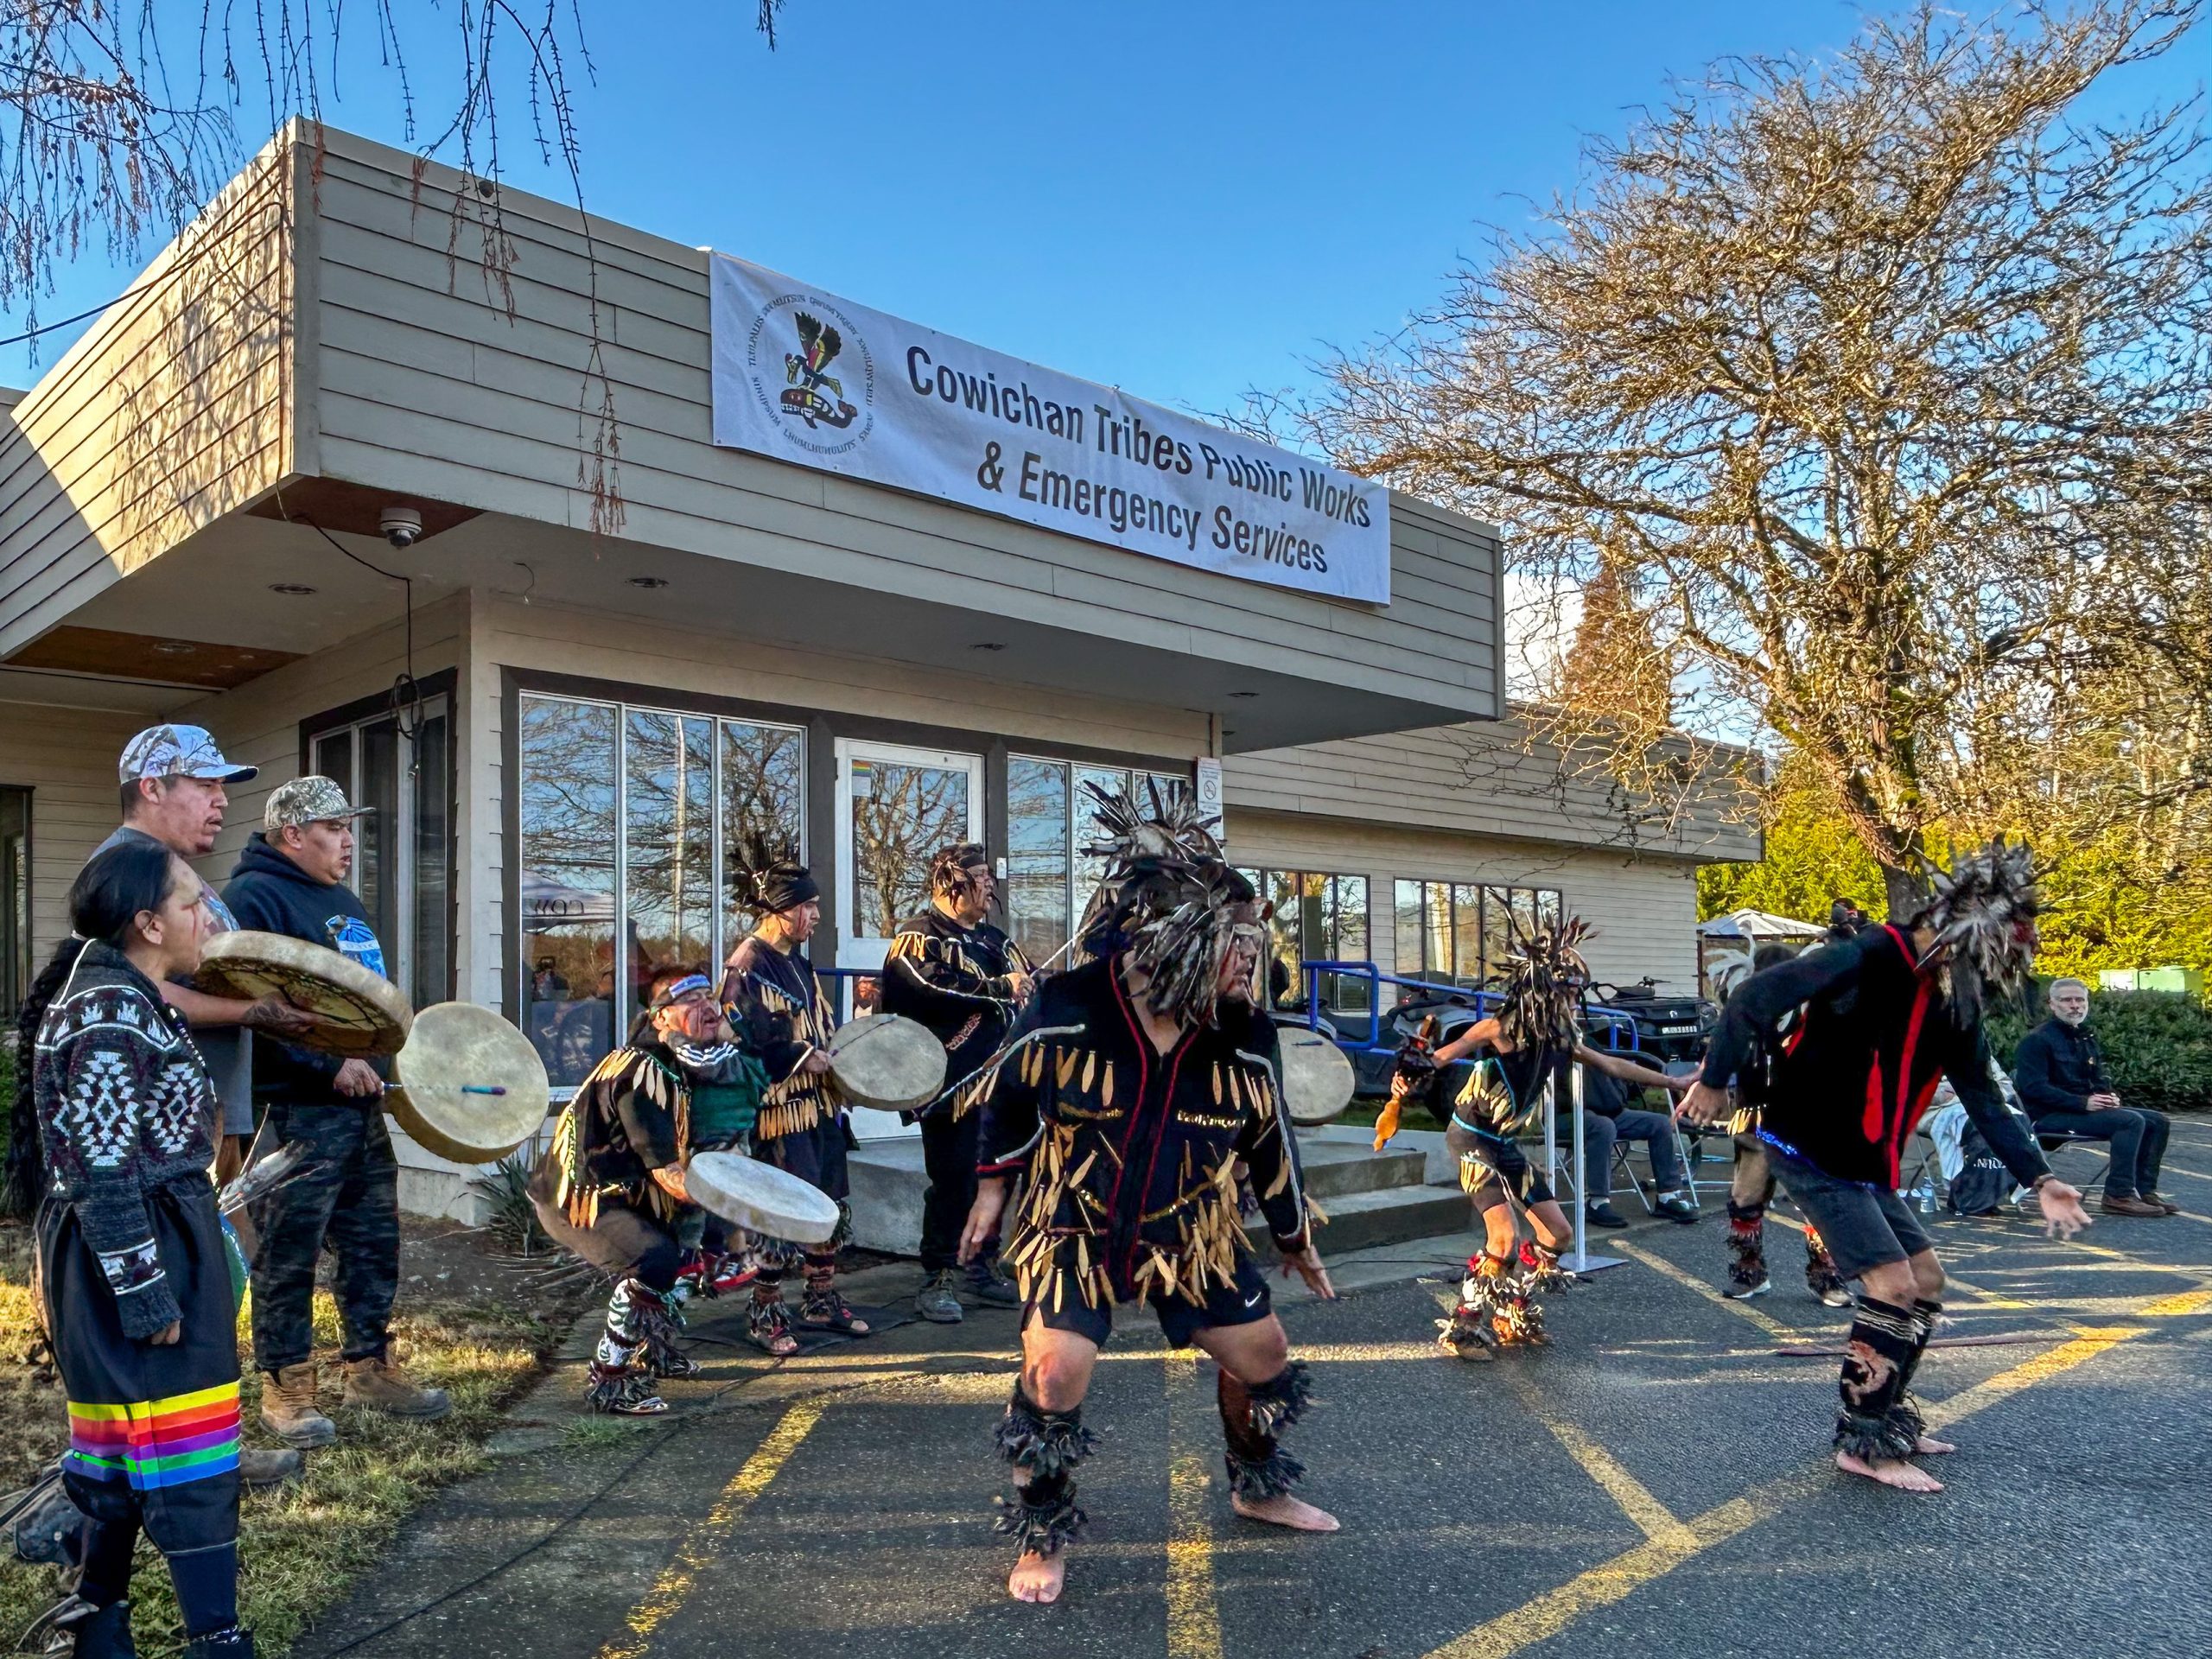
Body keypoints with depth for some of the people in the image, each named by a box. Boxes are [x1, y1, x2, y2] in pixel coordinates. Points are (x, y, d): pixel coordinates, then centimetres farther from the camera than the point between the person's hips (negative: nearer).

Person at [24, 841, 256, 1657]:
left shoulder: (120, 997, 12)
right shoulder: (114, 1015, -20)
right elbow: (106, 1178, -22)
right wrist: (148, 1297, -20)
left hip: (151, 1251, 10)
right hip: (139, 1256, -10)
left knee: (123, 1451, 19)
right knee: (189, 1462, -4)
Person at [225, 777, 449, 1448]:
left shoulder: (341, 900, 17)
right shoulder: (253, 898, -12)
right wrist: (329, 1063, -25)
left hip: (362, 1105, 9)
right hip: (296, 1115, -9)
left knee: (374, 1241, 14)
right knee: (289, 1255, 2)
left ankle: (370, 1367, 26)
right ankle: (284, 1388, 14)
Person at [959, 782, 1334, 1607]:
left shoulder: (1246, 1039, -14)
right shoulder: (1066, 1012, -24)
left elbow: (1270, 1145, 1)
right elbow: (1006, 1095, -4)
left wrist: (1297, 1242, 12)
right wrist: (992, 1187, 4)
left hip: (1193, 1233, 4)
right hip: (1075, 1227, -3)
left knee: (1265, 1358, 11)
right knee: (1055, 1372, -16)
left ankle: (1259, 1487, 42)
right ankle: (1044, 1534, 12)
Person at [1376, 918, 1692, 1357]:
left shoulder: (1559, 1038, 0)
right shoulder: (1502, 1028, -21)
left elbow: (1612, 1065, 13)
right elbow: (1442, 1057, -29)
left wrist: (1673, 1082, 20)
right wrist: (1408, 1078, -50)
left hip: (1505, 1143, 8)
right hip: (1472, 1139, -8)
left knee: (1558, 1234, 7)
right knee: (1505, 1239, -18)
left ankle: (1514, 1314, 25)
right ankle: (1464, 1324, 2)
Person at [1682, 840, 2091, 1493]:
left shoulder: (1956, 1000, 3)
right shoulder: (1867, 961, -22)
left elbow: (1982, 1099, 8)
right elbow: (1754, 997, -24)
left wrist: (2039, 1180, 1)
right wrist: (1715, 1082, -19)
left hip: (1867, 1164, 9)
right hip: (1808, 1149, -9)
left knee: (1927, 1279, 11)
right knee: (1892, 1282, -12)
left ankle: (1888, 1413, 27)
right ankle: (1865, 1442, 1)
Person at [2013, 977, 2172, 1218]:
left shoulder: (2086, 1038, 18)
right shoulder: (2037, 1040, -11)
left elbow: (2098, 1079, 25)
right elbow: (2034, 1088, -20)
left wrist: (2110, 1096, 0)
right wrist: (2083, 1102, -24)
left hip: (2086, 1109, 9)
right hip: (2049, 1117, -9)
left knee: (2157, 1122, 2)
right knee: (2131, 1121, -26)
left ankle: (2144, 1190, 0)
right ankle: (2118, 1196, -24)